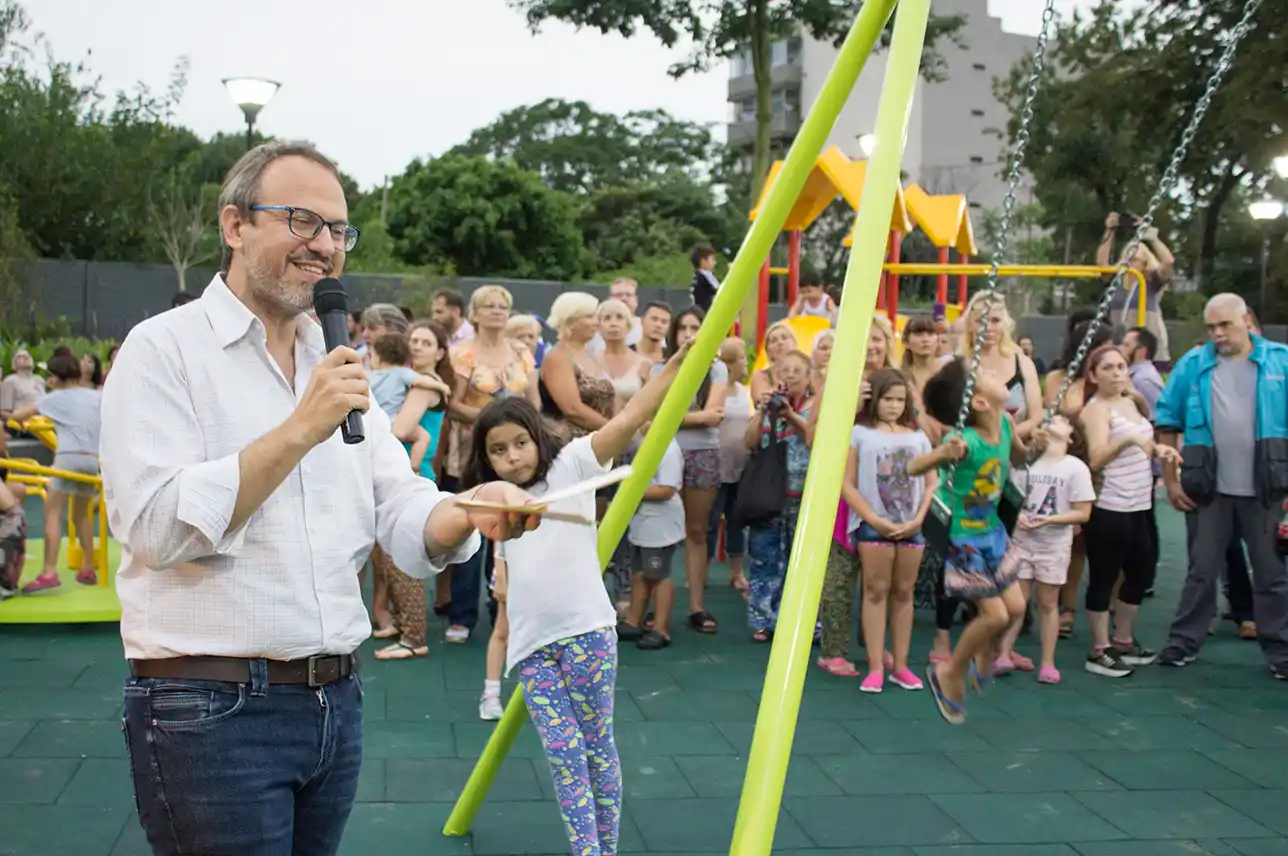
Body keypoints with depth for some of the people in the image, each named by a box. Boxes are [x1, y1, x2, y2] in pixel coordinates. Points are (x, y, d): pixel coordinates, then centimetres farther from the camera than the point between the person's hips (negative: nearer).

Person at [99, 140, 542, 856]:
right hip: (211, 709, -6)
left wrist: (467, 512, -19)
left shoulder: (337, 366, 13)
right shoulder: (165, 349, -6)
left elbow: (405, 515, 4)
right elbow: (154, 525, -18)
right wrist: (300, 429, -22)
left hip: (337, 701, 6)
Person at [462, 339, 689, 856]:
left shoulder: (570, 466, 0)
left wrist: (681, 360, -22)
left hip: (585, 630, -4)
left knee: (596, 746, 4)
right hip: (532, 643, 4)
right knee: (563, 754, -1)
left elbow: (629, 419, -12)